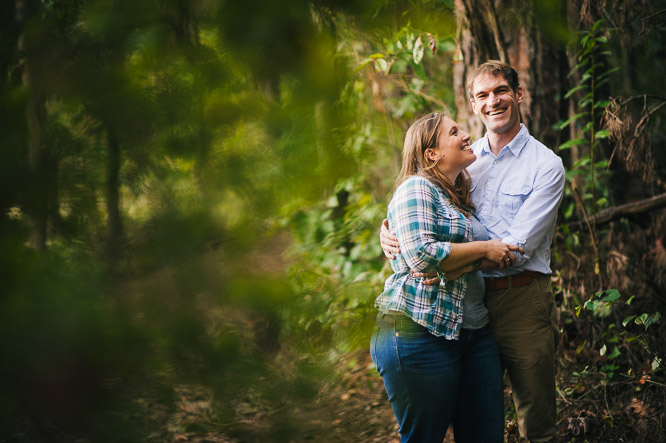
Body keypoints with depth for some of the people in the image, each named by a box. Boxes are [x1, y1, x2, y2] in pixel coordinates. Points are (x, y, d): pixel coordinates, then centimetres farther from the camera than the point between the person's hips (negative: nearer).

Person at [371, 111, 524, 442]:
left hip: (474, 332, 9)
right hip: (421, 331, -8)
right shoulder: (416, 188, -6)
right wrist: (483, 249, -11)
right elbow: (421, 255, -20)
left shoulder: (461, 198, 21)